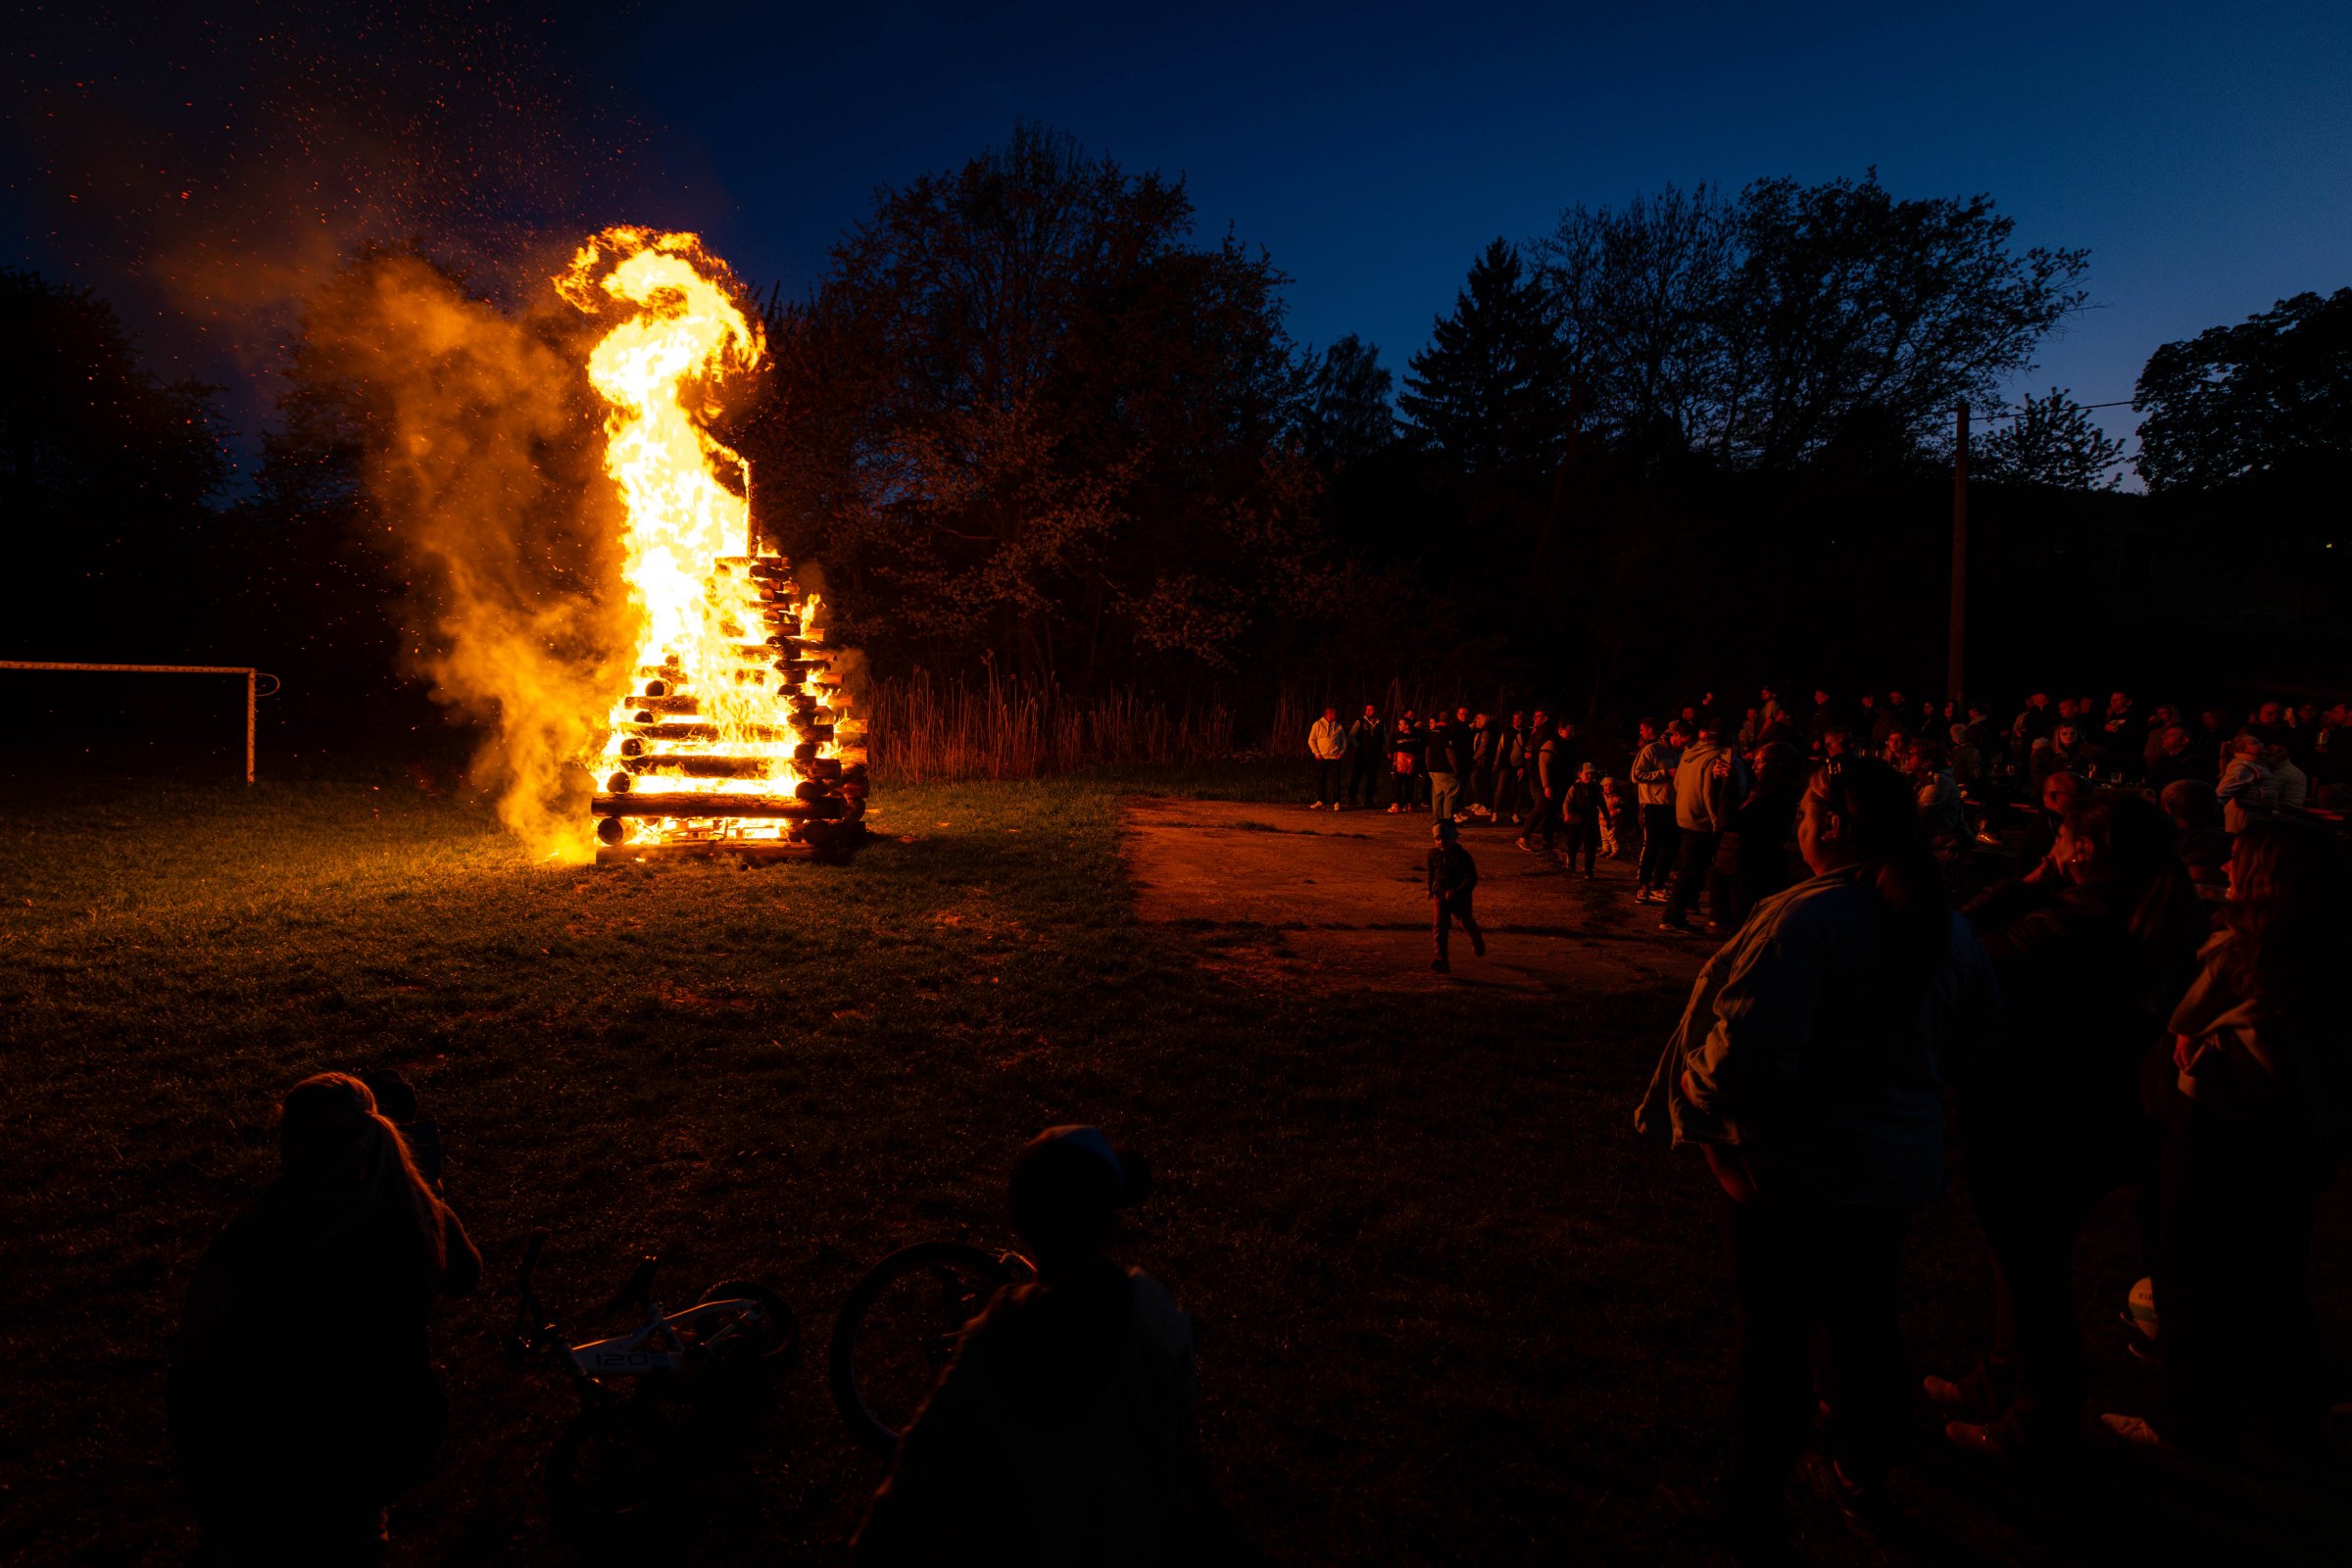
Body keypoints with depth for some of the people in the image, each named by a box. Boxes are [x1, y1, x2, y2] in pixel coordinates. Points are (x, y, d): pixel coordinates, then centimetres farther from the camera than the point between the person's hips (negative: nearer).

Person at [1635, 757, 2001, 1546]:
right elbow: (1979, 1027, 13)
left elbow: (1748, 1054, -33)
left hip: (1789, 1170, -7)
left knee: (1770, 1334, 11)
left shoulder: (1805, 919, -28)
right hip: (1896, 1163, 7)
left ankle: (1752, 1503, 28)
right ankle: (1864, 1481, 44)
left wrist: (1696, 1086, -14)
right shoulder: (1943, 921, -3)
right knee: (1866, 1324, 24)